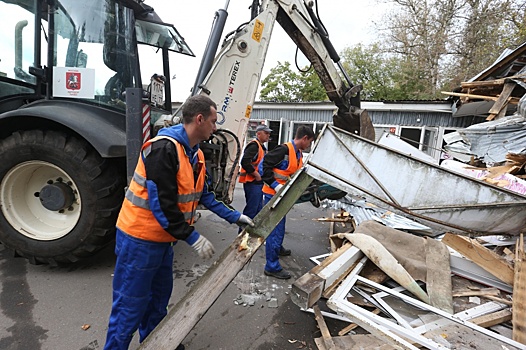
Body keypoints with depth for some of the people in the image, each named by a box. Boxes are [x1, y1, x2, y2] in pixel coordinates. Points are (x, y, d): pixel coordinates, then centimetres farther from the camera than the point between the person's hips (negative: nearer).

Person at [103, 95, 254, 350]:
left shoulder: (195, 154, 6)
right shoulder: (164, 148, -24)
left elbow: (204, 194, 13)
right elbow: (161, 202, -27)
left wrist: (234, 217, 10)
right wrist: (192, 238, -23)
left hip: (163, 238, 9)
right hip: (140, 238, -9)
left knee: (159, 295, 23)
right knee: (130, 305, 6)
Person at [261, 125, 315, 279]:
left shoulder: (299, 154, 9)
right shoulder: (284, 149, -21)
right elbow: (264, 165, -24)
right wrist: (276, 185, -27)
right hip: (272, 194, -10)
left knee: (280, 224, 27)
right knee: (275, 228, -5)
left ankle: (278, 248, 51)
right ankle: (272, 266, 5)